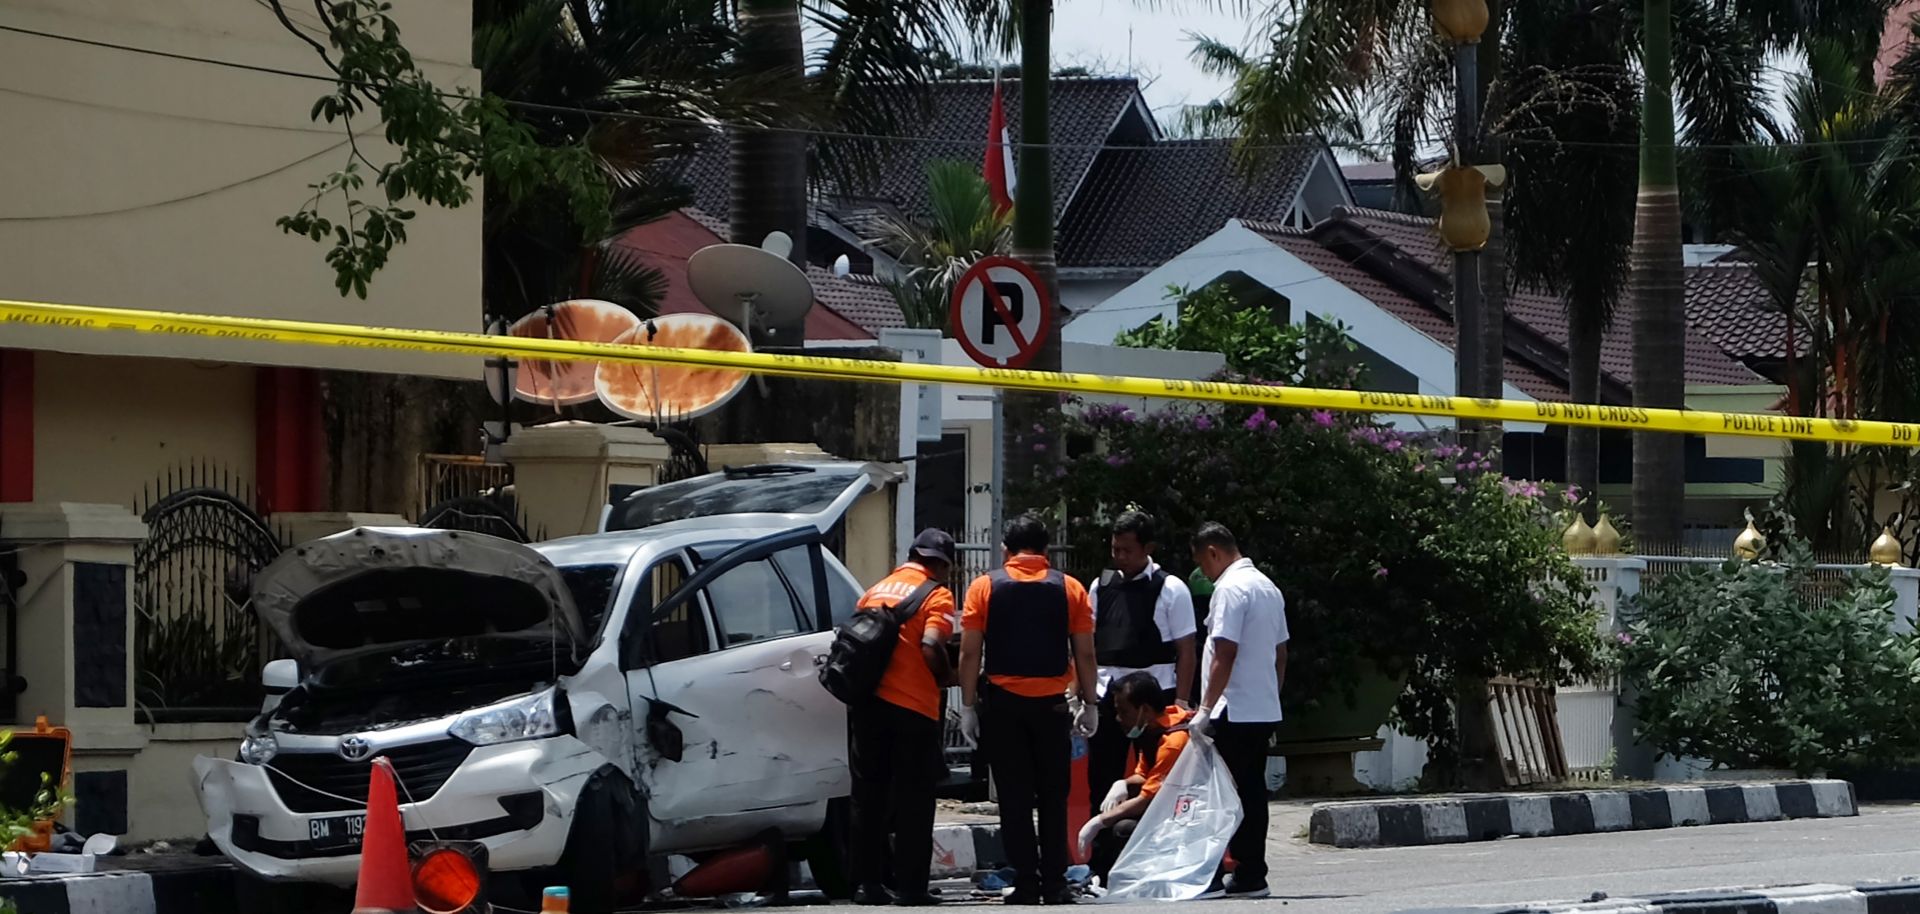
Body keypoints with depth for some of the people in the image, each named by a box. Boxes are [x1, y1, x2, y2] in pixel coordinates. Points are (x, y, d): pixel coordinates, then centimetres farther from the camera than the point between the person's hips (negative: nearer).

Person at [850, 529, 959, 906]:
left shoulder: (877, 590, 16)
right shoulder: (936, 595, -2)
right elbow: (930, 647, -16)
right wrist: (946, 676, 2)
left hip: (867, 703, 5)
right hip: (913, 705, -5)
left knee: (869, 796, 10)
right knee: (913, 800, 1)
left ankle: (867, 883, 10)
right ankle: (910, 887, -1)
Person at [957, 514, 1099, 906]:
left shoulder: (985, 587, -1)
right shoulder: (1070, 590, 1)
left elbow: (970, 653, -4)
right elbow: (1085, 654, 1)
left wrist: (969, 705, 1)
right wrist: (1088, 704, 9)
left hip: (1003, 704, -1)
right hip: (1052, 705, 1)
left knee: (1015, 798, 2)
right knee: (1053, 796, 8)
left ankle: (1026, 884, 0)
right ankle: (1055, 884, 6)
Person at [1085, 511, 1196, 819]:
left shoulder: (1171, 590, -3)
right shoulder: (1101, 587, 9)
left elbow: (1185, 651, -5)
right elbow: (1085, 644, 14)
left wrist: (1181, 702, -11)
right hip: (1107, 691, 4)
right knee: (1100, 776, 6)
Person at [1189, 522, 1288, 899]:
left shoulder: (1230, 588, -13)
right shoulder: (1268, 588, 16)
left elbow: (1225, 655, -19)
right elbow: (1280, 653, 20)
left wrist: (1206, 708, -18)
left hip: (1234, 713, -9)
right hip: (1264, 711, 9)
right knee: (1252, 793, 9)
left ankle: (1211, 876, -10)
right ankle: (1251, 875, 9)